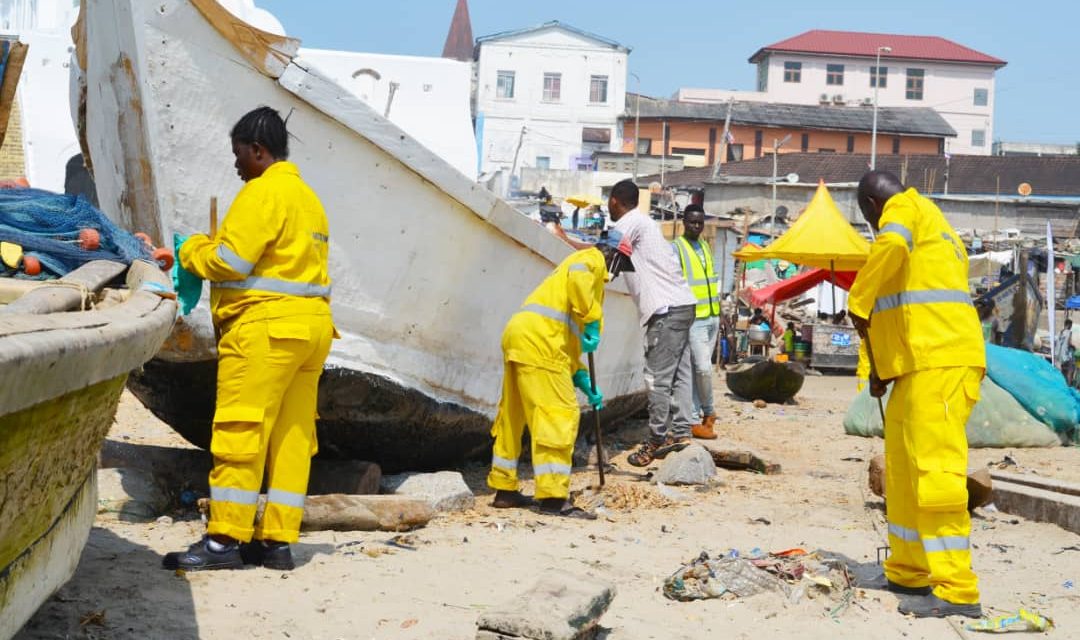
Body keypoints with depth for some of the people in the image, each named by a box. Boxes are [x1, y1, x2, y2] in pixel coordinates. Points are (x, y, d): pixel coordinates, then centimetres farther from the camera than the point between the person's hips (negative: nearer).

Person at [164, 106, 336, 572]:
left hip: (265, 325, -10)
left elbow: (231, 261, -16)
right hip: (311, 324, 10)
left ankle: (224, 540, -4)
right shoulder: (308, 196, 20)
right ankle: (277, 541, 11)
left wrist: (191, 251, 4)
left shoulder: (264, 191, -10)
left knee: (239, 433, -6)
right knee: (292, 436, 7)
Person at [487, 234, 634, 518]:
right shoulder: (593, 260, 6)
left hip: (517, 335, 10)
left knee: (513, 415, 16)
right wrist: (593, 323, -17)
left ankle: (504, 490, 25)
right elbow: (578, 278, -20)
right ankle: (553, 497, -12)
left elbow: (569, 335, 29)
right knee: (559, 414, -9)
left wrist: (582, 380, 22)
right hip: (539, 339, -10)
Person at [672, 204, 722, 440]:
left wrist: (719, 313, 19)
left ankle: (695, 418, 14)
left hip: (712, 317, 7)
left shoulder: (705, 246, 16)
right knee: (703, 368, -11)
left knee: (699, 368, 9)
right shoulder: (676, 248, -8)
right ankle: (708, 411, 6)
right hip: (693, 318, -7)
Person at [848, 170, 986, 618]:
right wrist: (884, 368, 24)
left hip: (940, 362, -10)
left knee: (935, 470, -13)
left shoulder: (905, 208, -1)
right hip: (923, 364, 10)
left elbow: (891, 246, -26)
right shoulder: (931, 227, 29)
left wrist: (859, 304, -15)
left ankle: (956, 591, -13)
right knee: (902, 469, 15)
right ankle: (907, 573, 24)